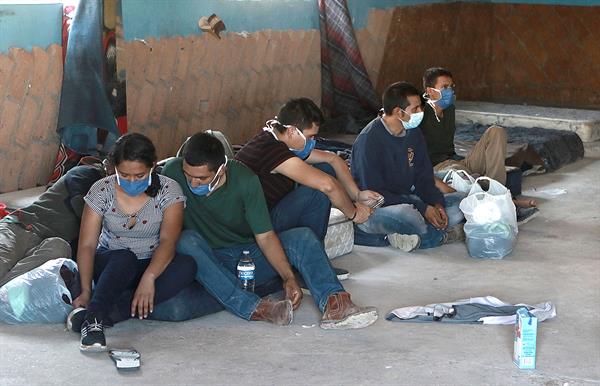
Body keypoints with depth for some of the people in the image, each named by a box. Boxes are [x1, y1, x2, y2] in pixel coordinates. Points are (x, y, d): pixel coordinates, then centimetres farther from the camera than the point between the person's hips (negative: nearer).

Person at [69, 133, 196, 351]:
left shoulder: (168, 190, -12)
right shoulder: (101, 191, -9)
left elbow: (168, 240, -24)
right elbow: (87, 245, -13)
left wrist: (149, 278, -42)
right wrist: (86, 291, -27)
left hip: (154, 266, 1)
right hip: (111, 266, -1)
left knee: (187, 266, -32)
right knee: (124, 259, -36)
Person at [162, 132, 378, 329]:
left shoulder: (245, 180, -14)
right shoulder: (173, 172, -14)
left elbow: (265, 236, -13)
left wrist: (288, 277, -25)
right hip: (207, 262, -1)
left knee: (302, 237, -20)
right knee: (187, 240, -34)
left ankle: (333, 304, -41)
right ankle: (252, 308, -42)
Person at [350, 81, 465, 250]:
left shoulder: (413, 133, 6)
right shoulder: (369, 140, -18)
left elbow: (424, 177, 11)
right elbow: (374, 193, -21)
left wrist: (437, 203, -11)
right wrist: (421, 209, -23)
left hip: (407, 201, 8)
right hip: (374, 209, -8)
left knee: (461, 202, -5)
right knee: (405, 214, -40)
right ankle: (442, 236, -9)